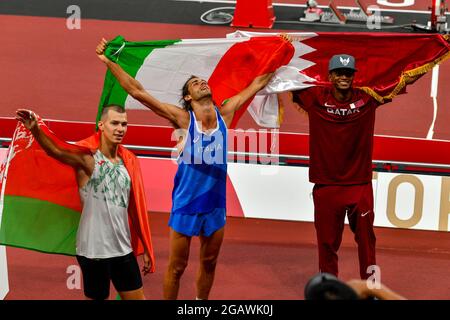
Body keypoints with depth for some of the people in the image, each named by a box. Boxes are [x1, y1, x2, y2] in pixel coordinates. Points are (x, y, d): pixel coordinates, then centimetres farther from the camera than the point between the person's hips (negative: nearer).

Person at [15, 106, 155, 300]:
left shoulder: (128, 161, 6)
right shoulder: (87, 158, -11)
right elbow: (56, 151, -31)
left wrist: (145, 249, 14)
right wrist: (35, 129, -51)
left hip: (123, 249, 6)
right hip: (94, 250, -6)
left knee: (137, 297, 10)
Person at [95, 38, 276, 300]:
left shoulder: (224, 114, -2)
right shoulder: (183, 119, -13)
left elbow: (256, 85, 10)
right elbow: (138, 92, -16)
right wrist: (108, 61, -19)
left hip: (216, 205, 4)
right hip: (186, 205, -4)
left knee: (209, 263, 18)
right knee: (177, 267, 5)